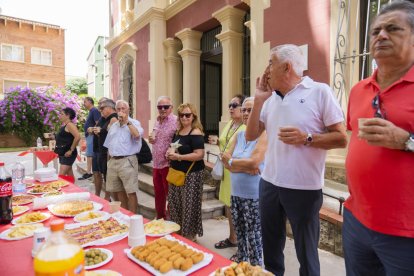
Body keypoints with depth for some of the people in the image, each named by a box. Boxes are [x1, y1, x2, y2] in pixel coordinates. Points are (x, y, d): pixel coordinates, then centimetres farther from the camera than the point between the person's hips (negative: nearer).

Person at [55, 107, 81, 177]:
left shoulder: (70, 125, -14)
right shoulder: (64, 125, 15)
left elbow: (77, 137, -26)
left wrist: (71, 150, -22)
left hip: (68, 154, -10)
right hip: (63, 153, 10)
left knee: (61, 176, -12)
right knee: (70, 175, 13)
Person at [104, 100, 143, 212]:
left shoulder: (134, 122, -3)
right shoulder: (113, 125, 17)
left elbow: (137, 135, -26)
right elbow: (109, 145, 21)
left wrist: (127, 121, -18)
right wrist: (109, 161, 17)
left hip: (127, 161, -7)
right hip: (113, 161, 7)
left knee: (131, 192, -5)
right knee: (119, 191, 15)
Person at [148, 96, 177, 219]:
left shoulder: (176, 121, -14)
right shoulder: (157, 121, 12)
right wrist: (151, 139, 2)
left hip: (168, 164, -8)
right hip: (156, 164, 8)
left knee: (170, 194, 5)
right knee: (158, 194, 19)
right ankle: (160, 218, 36)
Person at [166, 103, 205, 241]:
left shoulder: (196, 133, -15)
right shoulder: (178, 131, 10)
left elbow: (199, 155, -23)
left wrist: (178, 156, -23)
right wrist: (170, 153, 1)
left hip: (191, 174, -8)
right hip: (177, 172, 9)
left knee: (189, 205, 1)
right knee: (174, 203, 16)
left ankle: (190, 235, 19)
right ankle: (178, 232, 35)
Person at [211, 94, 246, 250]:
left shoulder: (247, 127, -16)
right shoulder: (229, 124, 12)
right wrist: (217, 142, 5)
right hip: (227, 170, 9)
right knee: (228, 203, 17)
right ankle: (232, 238, 35)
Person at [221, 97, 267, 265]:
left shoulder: (264, 134, -12)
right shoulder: (239, 135, 9)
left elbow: (254, 162, -22)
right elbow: (226, 162, 2)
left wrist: (231, 161, -7)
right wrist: (245, 167, -16)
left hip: (254, 195, -6)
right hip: (236, 193, 7)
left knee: (254, 234, 6)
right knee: (239, 230, 20)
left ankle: (256, 268, 26)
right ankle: (241, 257, 42)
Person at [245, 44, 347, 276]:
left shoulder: (320, 92, -8)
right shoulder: (270, 98, 9)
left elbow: (342, 138, -8)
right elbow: (251, 135, 7)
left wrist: (306, 139, -23)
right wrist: (258, 100, 0)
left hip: (304, 188, -5)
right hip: (269, 184, 6)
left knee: (306, 252, 13)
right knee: (271, 248, 21)